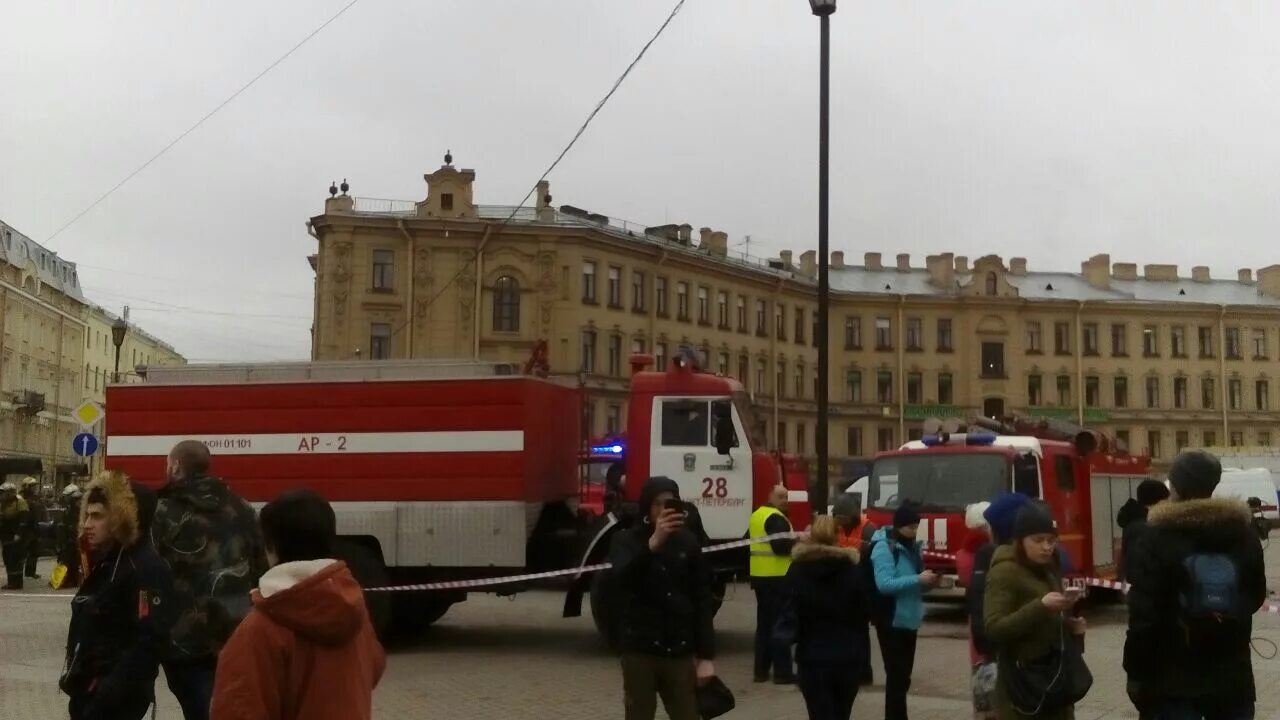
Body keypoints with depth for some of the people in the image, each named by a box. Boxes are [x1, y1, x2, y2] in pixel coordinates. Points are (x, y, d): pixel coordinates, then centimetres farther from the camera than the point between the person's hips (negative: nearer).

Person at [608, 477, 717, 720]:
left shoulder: (688, 542, 5)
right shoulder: (627, 540, -2)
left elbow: (703, 601, 6)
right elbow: (622, 577, -24)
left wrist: (706, 655, 1)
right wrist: (653, 543, -39)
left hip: (680, 650, 2)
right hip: (640, 650, -2)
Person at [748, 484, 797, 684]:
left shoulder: (756, 516, 15)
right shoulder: (776, 518, -15)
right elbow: (781, 546, -24)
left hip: (760, 576, 9)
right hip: (777, 578, -9)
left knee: (764, 624, 13)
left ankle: (761, 670, 15)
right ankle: (782, 672, -4)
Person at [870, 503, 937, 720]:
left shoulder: (912, 546, 11)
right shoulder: (884, 547, -14)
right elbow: (884, 584, -25)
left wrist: (927, 582, -2)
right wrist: (918, 579, -26)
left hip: (910, 619, 8)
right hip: (892, 621, -8)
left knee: (903, 676, 14)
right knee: (897, 676, -8)